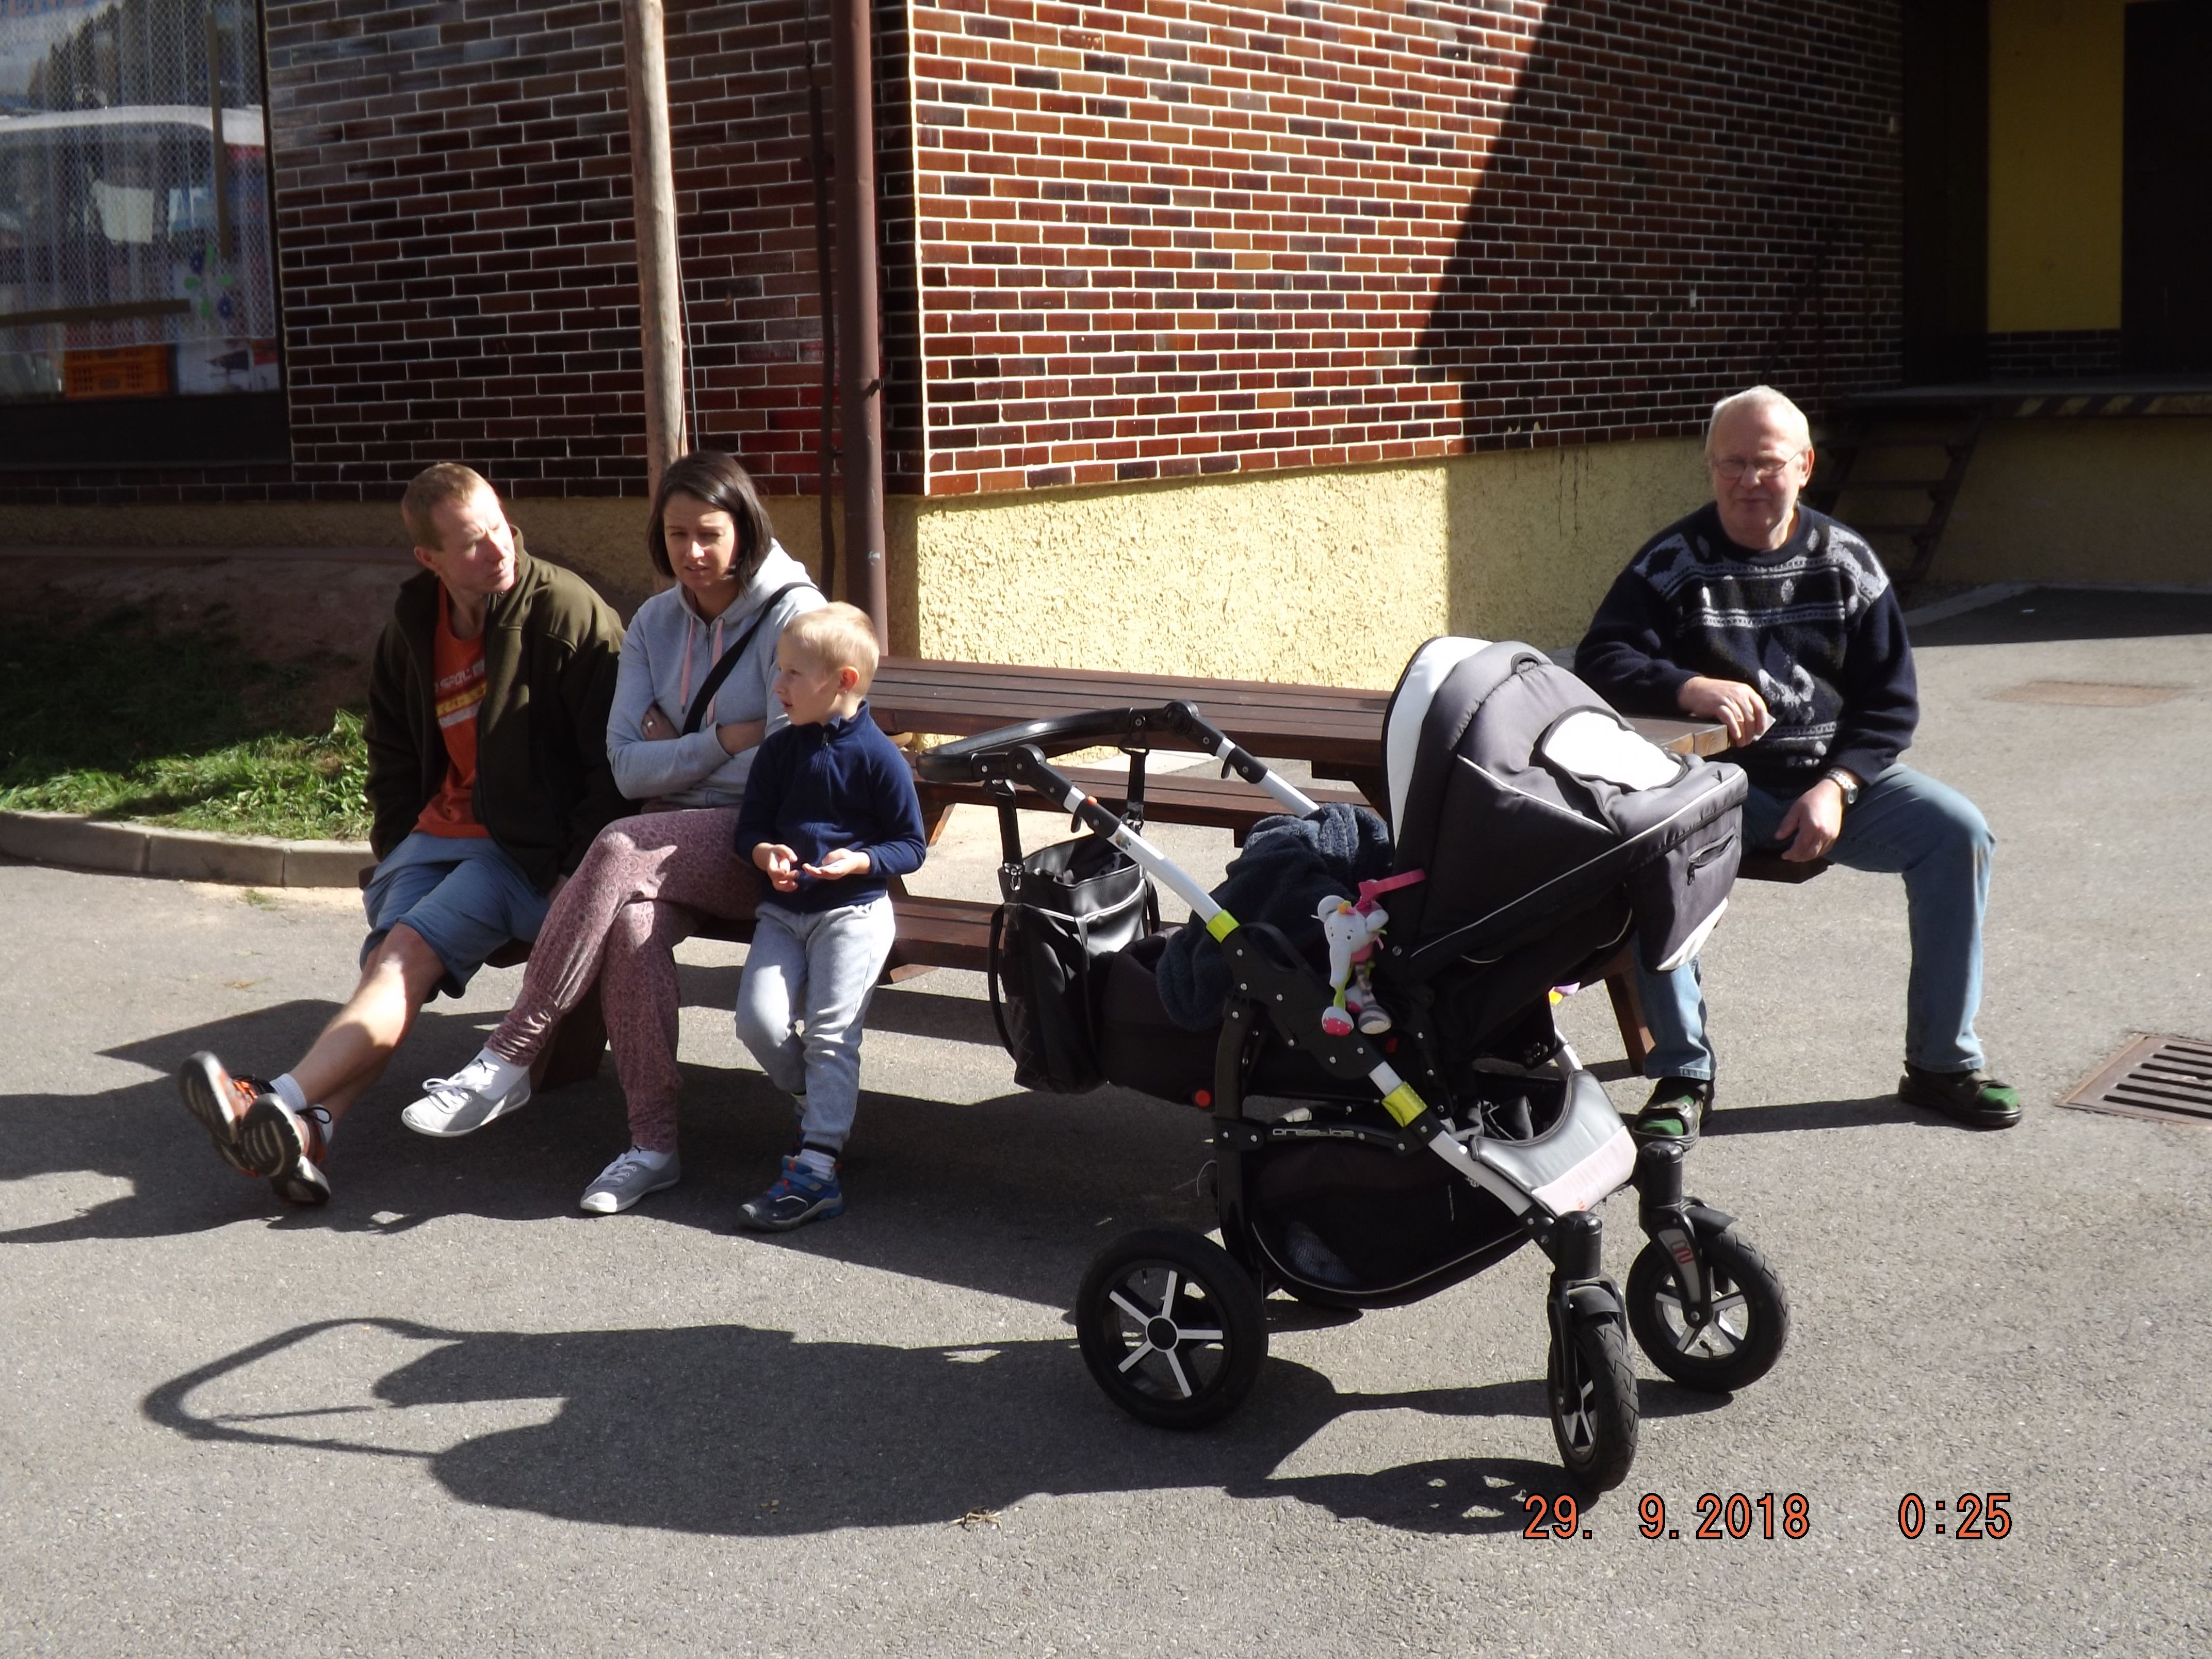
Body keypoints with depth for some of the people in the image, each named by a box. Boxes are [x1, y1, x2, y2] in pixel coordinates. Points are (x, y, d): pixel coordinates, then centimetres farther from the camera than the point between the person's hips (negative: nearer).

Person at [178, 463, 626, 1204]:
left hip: (530, 848, -6)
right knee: (386, 960, -17)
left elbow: (613, 762, -12)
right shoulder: (414, 625, 8)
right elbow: (393, 750, 23)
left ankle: (282, 1101, -32)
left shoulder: (569, 613, -11)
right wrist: (394, 852, 14)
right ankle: (309, 1131, -32)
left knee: (411, 950, -24)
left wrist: (575, 876, -17)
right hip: (441, 830, 6)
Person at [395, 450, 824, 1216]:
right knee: (629, 920, -31)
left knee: (620, 849, -32)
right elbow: (627, 767, 3)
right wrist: (722, 739, -10)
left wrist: (674, 751, 0)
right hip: (680, 848, 5)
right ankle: (653, 1146, -26)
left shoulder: (792, 615, -6)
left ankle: (507, 1062, -25)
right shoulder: (655, 624, 11)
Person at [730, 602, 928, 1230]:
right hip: (784, 911, 5)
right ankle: (816, 1103, 17)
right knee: (758, 1019, -11)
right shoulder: (779, 751, 6)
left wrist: (861, 861, -21)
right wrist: (765, 853, -11)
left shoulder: (878, 756, -8)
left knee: (831, 1032, -12)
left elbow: (911, 844, -3)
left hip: (853, 912, -5)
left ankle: (815, 1172, -13)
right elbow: (749, 825, 12)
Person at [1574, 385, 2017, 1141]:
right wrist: (1688, 688, -31)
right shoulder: (1672, 562, -1)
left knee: (1958, 833, -19)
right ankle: (1683, 1074, -19)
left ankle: (1942, 1063, -4)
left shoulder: (1847, 563, 7)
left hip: (1839, 774, 3)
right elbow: (1598, 662, -11)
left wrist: (1836, 787, -11)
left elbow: (1891, 700, 6)